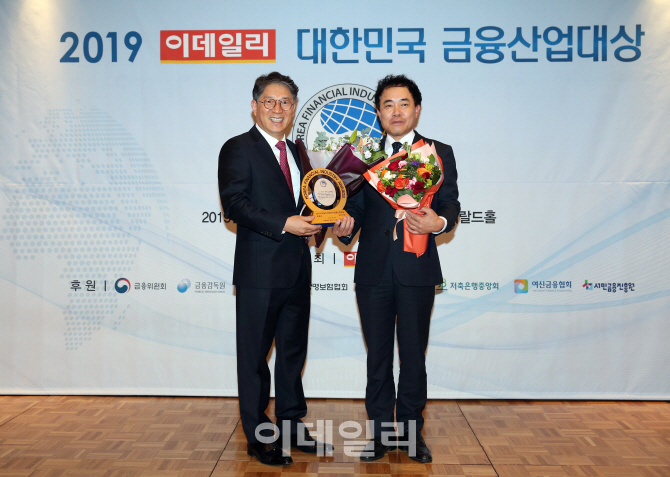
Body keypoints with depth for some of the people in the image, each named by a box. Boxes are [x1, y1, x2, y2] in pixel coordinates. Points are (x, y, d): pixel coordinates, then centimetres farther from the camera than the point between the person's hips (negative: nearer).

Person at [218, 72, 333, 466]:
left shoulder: (294, 151, 16)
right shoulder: (238, 149, -6)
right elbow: (234, 204, -17)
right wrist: (284, 224, -23)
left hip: (297, 270, 7)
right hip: (260, 271, -7)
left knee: (293, 351, 16)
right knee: (255, 356, 5)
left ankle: (292, 426, 31)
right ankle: (259, 437, 19)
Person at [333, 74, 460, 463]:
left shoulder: (439, 153, 7)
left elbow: (451, 204, -1)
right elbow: (357, 206, 8)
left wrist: (439, 222, -23)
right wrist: (346, 226, -13)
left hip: (416, 270, -1)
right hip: (373, 270, 2)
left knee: (414, 357, 8)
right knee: (378, 357, 10)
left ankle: (411, 432, 25)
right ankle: (380, 432, 24)